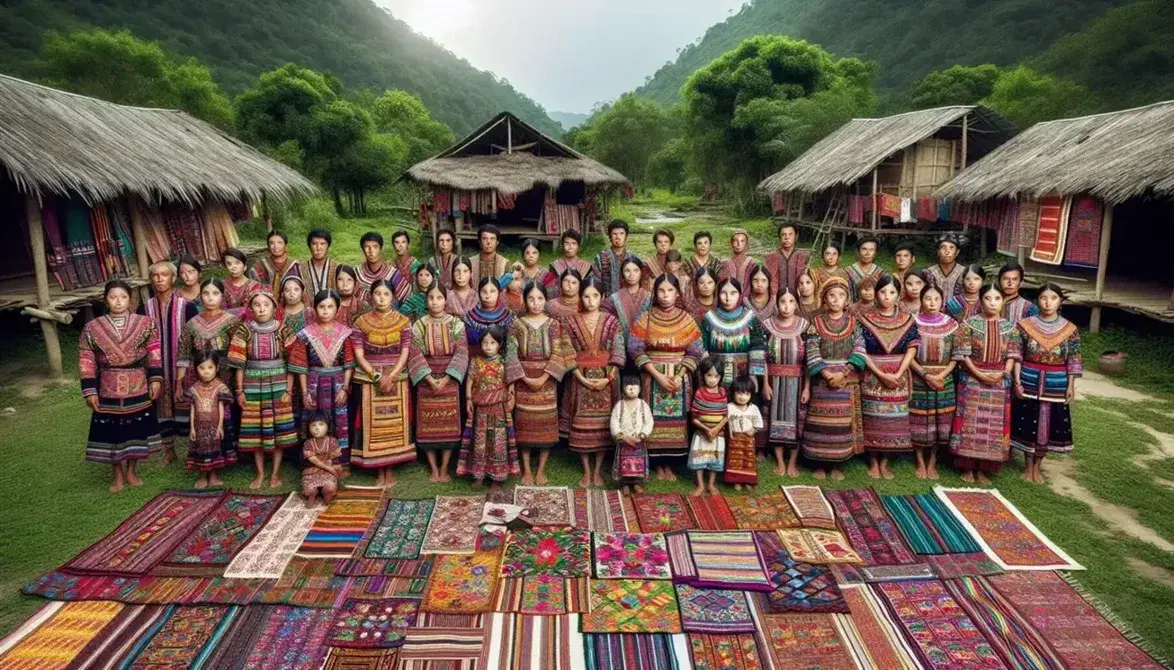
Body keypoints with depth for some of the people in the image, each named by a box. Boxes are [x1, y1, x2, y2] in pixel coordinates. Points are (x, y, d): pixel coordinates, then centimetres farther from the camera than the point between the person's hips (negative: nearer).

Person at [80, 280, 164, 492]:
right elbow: (87, 362, -2)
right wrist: (89, 391, -6)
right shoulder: (92, 329, -2)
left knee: (136, 431, 9)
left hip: (139, 390, 0)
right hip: (108, 391, 0)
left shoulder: (145, 324, -1)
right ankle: (117, 475, 23)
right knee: (111, 433, 7)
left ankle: (131, 471, 27)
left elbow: (155, 354, 0)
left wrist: (155, 379, -7)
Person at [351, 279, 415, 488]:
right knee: (373, 424, 2)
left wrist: (391, 376, -16)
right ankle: (379, 471, 12)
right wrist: (377, 376, -15)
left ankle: (391, 469, 14)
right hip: (370, 380, 0)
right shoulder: (361, 322, 0)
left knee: (394, 423, 3)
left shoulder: (403, 321, 1)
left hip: (397, 380, 0)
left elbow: (405, 353, -4)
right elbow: (359, 356, -4)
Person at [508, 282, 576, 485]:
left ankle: (541, 469, 18)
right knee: (524, 423, 5)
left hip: (547, 378, 0)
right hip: (523, 379, 0)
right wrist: (525, 378, -15)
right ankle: (526, 470, 16)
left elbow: (558, 354, -7)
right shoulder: (516, 324, -1)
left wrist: (543, 378, -17)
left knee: (546, 423, 4)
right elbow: (511, 354, -5)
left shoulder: (554, 324, -1)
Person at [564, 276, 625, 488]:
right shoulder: (572, 321, -1)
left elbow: (618, 353, -3)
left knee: (602, 424, 4)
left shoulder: (611, 321, 0)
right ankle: (586, 471, 16)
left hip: (605, 379, 0)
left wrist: (607, 378, -13)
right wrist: (582, 378, -13)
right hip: (580, 379, 0)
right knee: (581, 424, 2)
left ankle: (597, 471, 17)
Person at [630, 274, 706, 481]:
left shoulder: (687, 320, 2)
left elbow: (696, 353, 0)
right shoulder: (645, 318, -2)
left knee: (676, 420, 2)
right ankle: (658, 465, 14)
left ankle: (669, 464, 16)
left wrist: (678, 377, -13)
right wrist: (658, 375, -16)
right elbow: (635, 349, -9)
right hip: (652, 377, -1)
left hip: (680, 378, 1)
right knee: (655, 420, -1)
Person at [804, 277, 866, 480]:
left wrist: (843, 373, -16)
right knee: (821, 421, 1)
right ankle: (820, 463, 14)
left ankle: (837, 464, 16)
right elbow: (812, 351, -6)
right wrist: (826, 374, -17)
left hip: (847, 381, 1)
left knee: (843, 421, 3)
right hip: (822, 380, -1)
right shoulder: (816, 322, 2)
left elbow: (859, 351, -4)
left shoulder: (853, 322, 5)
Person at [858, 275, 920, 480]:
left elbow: (912, 349, -3)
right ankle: (873, 463, 14)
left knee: (893, 421, 4)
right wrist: (881, 374, -15)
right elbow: (861, 351, -7)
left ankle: (884, 463, 17)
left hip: (898, 379, 2)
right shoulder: (865, 319, -1)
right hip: (872, 377, -1)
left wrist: (898, 374, -15)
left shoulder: (908, 321, 4)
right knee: (872, 420, 2)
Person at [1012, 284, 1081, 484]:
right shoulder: (1025, 325, -4)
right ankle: (1029, 466, 22)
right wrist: (1017, 382, -8)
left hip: (1056, 385, 1)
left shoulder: (1070, 329, -1)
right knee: (1028, 424, 6)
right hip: (1029, 382, -1)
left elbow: (1073, 361, 1)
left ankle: (1037, 466, 25)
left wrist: (1071, 386, -3)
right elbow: (1017, 356, -3)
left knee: (1049, 425, 8)